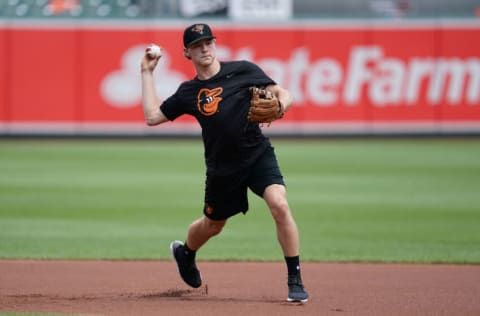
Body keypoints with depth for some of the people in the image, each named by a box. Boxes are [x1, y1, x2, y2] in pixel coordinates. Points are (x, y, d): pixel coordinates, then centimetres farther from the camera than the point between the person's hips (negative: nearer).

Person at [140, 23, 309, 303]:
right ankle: (185, 253, 54)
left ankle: (295, 280, -15)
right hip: (222, 168, 2)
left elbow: (284, 95, -3)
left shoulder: (243, 70, -2)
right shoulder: (189, 92, 5)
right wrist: (147, 73, 8)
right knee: (212, 226, 18)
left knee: (280, 206, -24)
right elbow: (152, 116, 6)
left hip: (258, 154, -2)